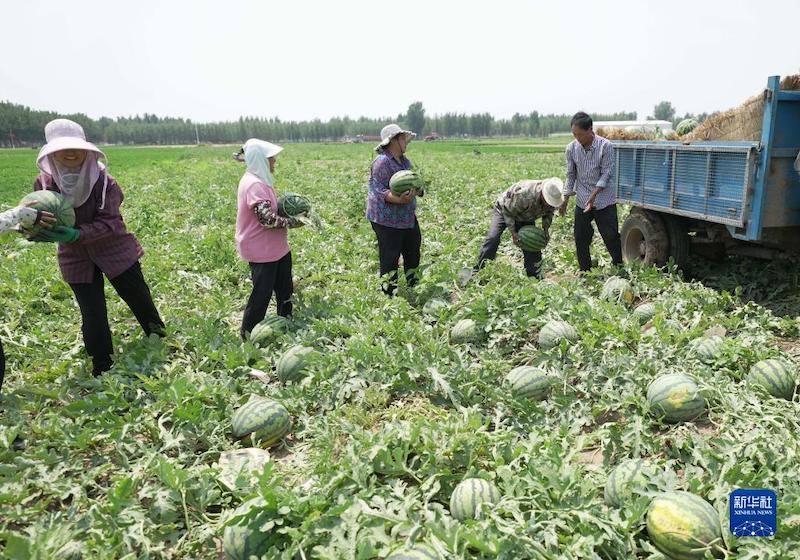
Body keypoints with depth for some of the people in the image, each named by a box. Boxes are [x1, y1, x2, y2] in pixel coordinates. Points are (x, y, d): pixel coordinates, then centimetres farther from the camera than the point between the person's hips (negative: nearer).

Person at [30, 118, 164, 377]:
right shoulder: (44, 183, -8)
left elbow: (109, 222, -19)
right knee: (93, 317, 3)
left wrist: (77, 234, -35)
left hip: (116, 250, -1)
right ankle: (103, 371, 21)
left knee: (141, 302, 11)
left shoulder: (103, 180, -15)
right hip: (77, 259, 2)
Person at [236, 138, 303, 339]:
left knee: (285, 291, 18)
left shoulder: (260, 181, 10)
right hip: (262, 251, -10)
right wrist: (295, 222, -18)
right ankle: (248, 335, 18)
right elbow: (268, 220, -28)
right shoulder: (254, 184, -23)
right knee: (261, 294, 2)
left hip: (276, 247, 10)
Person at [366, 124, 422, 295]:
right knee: (390, 257, -4)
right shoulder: (382, 162, -16)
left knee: (413, 252, 17)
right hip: (387, 220, -9)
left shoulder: (405, 161, 12)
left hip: (407, 217, 9)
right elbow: (378, 190, -21)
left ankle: (413, 286, 34)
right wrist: (399, 200, -35)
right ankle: (389, 292, 8)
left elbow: (412, 184, 17)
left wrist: (416, 190, -8)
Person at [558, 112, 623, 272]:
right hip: (582, 201, 3)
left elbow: (607, 174, -13)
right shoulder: (572, 148, -3)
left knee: (611, 236, 0)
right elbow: (571, 175, 6)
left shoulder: (605, 146, -13)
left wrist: (594, 195, -23)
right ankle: (585, 272, 20)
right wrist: (565, 200, 4)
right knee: (580, 239, 6)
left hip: (604, 200, -3)